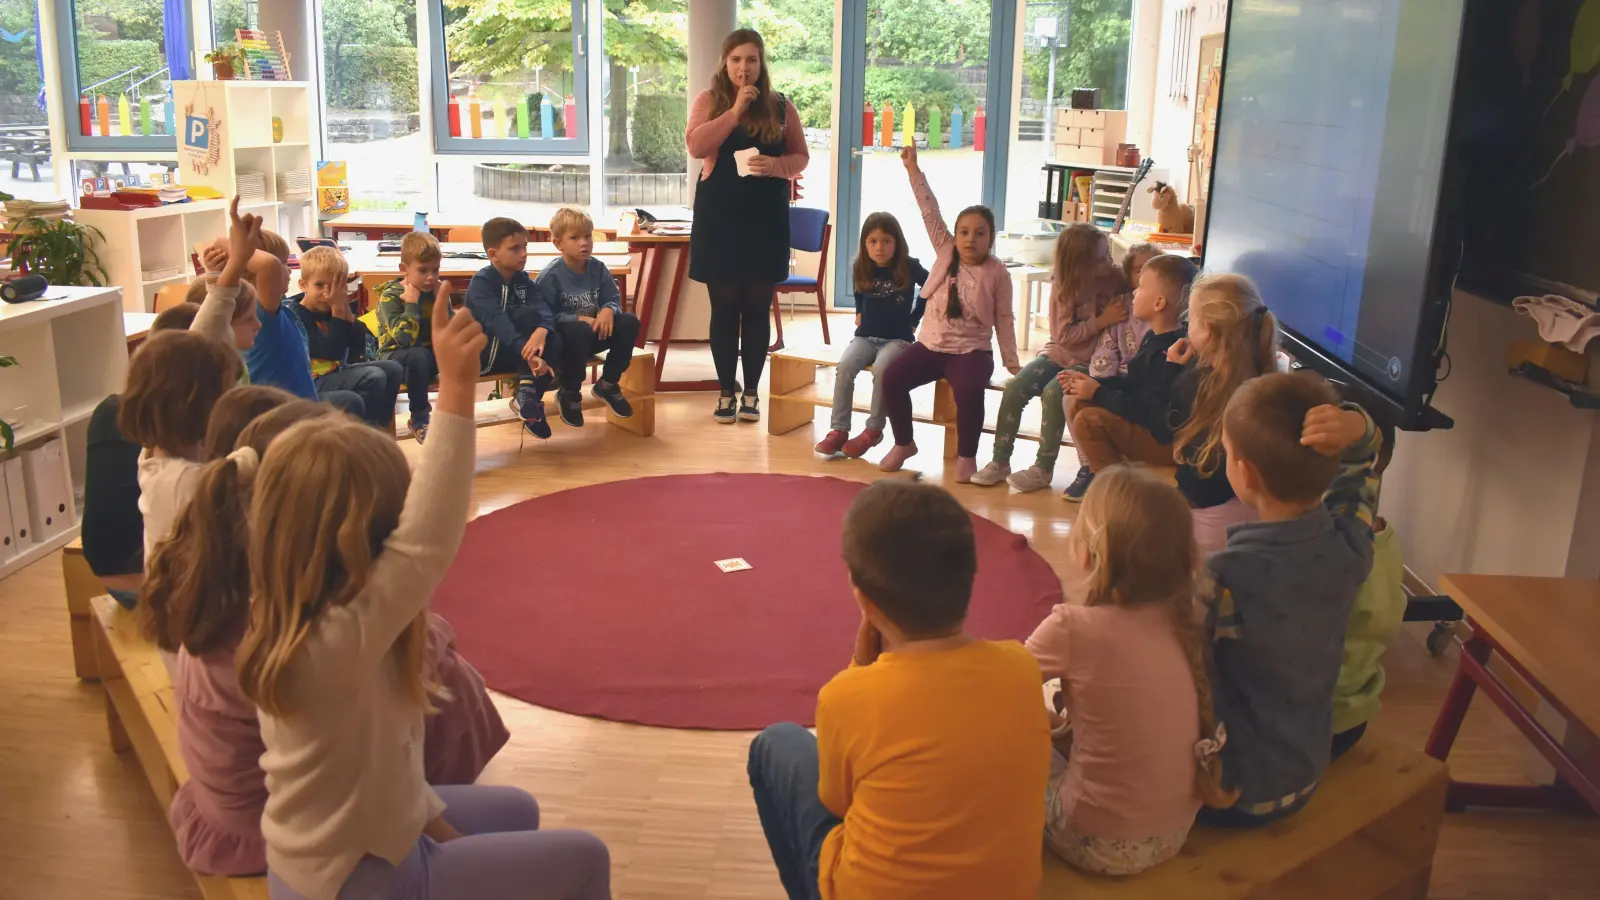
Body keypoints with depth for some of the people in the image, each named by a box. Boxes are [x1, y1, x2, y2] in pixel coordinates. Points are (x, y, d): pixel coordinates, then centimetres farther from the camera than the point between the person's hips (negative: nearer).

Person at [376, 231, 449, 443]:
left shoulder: (437, 291, 0)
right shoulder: (390, 296, -13)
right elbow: (405, 340, -26)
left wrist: (443, 303, -16)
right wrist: (412, 304, -25)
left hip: (431, 355, 4)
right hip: (395, 357, -4)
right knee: (419, 355, -37)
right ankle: (419, 418, -22)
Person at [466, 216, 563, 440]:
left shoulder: (523, 279, 5)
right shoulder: (481, 282, -15)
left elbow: (543, 308, -12)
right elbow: (497, 321, -31)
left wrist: (541, 330, -37)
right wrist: (528, 352, -45)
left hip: (513, 352, 6)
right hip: (481, 354, -6)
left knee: (554, 342, -23)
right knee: (527, 313, -27)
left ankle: (527, 395, -16)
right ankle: (527, 389, -25)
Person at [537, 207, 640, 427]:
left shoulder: (598, 268, 1)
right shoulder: (550, 275, -16)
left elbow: (614, 299, 3)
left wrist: (608, 311, -22)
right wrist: (579, 319, -28)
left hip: (594, 333, 6)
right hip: (562, 338, -6)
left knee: (629, 322, -17)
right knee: (579, 330, -40)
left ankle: (607, 384, 0)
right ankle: (569, 394, -15)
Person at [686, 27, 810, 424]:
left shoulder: (781, 106, 6)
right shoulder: (709, 100, 2)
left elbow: (801, 156, 8)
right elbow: (696, 146, -13)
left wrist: (776, 165, -13)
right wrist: (735, 110, -17)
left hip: (766, 219, 1)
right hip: (719, 217, -1)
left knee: (757, 309, 5)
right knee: (724, 309, 4)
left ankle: (751, 392, 15)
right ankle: (726, 393, 14)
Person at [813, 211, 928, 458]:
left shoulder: (909, 267, -7)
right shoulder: (861, 270, 3)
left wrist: (914, 319, 7)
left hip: (898, 338, -3)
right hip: (866, 336, 4)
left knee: (881, 369, -34)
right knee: (844, 366, -26)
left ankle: (874, 430, -21)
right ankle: (839, 429, -22)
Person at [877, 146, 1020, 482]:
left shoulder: (998, 273, -4)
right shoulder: (945, 252, 2)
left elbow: (1003, 319, 0)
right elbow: (930, 212, -4)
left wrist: (1011, 362, -4)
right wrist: (913, 169, -10)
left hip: (971, 350, -3)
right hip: (931, 343, 3)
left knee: (968, 391, -33)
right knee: (892, 378, -18)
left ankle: (966, 456, -11)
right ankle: (903, 443, 4)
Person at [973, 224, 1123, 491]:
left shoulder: (1115, 280, -8)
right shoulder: (1063, 287, -6)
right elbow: (1064, 335, -11)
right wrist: (1102, 321, -20)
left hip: (1091, 360, -3)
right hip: (1059, 352, 3)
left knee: (1053, 392, -30)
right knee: (1014, 387, -20)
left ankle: (1043, 468, -19)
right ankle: (1000, 462, -10)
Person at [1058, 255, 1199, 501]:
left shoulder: (1172, 353, -26)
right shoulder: (1154, 338, 7)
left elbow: (1150, 413, -27)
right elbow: (1133, 384, 16)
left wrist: (1098, 394, -18)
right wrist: (1093, 382, 3)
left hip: (1165, 440, -10)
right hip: (1147, 425, 10)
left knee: (1087, 420, -24)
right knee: (1075, 402, 8)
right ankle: (1093, 468, 14)